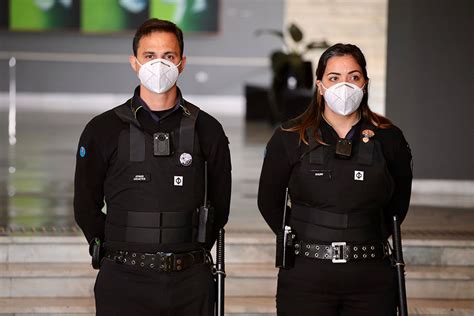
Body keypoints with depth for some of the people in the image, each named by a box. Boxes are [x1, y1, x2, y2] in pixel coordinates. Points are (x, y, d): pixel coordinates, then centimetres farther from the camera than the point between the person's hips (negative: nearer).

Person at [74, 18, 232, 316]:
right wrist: (122, 255, 3)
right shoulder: (103, 129, 2)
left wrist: (192, 254, 6)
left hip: (190, 282, 1)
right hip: (124, 281, -1)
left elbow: (220, 204, 12)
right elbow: (86, 206, 7)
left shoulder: (206, 129, 5)